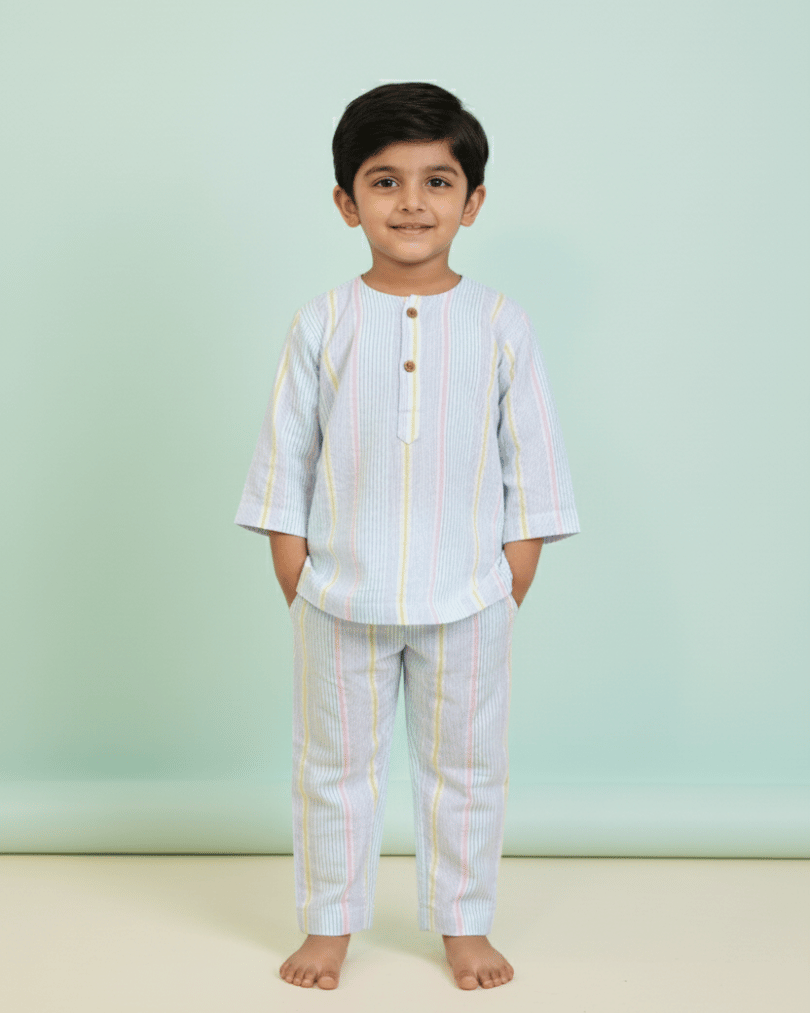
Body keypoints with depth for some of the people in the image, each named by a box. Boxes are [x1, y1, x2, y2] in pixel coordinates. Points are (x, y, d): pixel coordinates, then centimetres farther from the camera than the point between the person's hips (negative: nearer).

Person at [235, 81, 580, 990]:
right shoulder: (323, 324, -3)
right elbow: (284, 463, 1)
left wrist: (511, 593, -4)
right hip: (340, 601, 0)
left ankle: (464, 925, 30)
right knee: (335, 768, 13)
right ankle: (329, 924, 30)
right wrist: (298, 590, -3)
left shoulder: (500, 326, -2)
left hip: (466, 604, 0)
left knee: (465, 770, 13)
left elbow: (531, 469, 1)